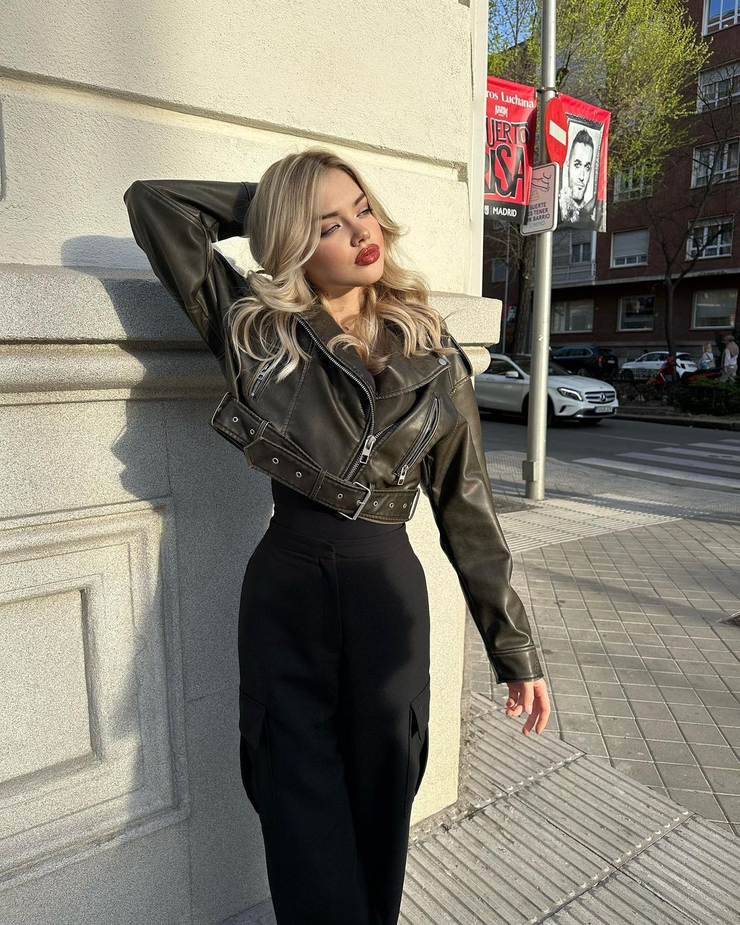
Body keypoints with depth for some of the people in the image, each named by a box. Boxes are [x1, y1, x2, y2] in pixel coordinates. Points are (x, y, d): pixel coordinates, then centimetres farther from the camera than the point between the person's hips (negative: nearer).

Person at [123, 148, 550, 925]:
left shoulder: (435, 361, 0)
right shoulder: (256, 330, -1)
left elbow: (468, 514, 2)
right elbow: (153, 201, 1)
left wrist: (516, 650, 5)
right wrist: (267, 203, 5)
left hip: (386, 593, 1)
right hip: (282, 593, 0)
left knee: (379, 809, 18)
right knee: (304, 819, 12)